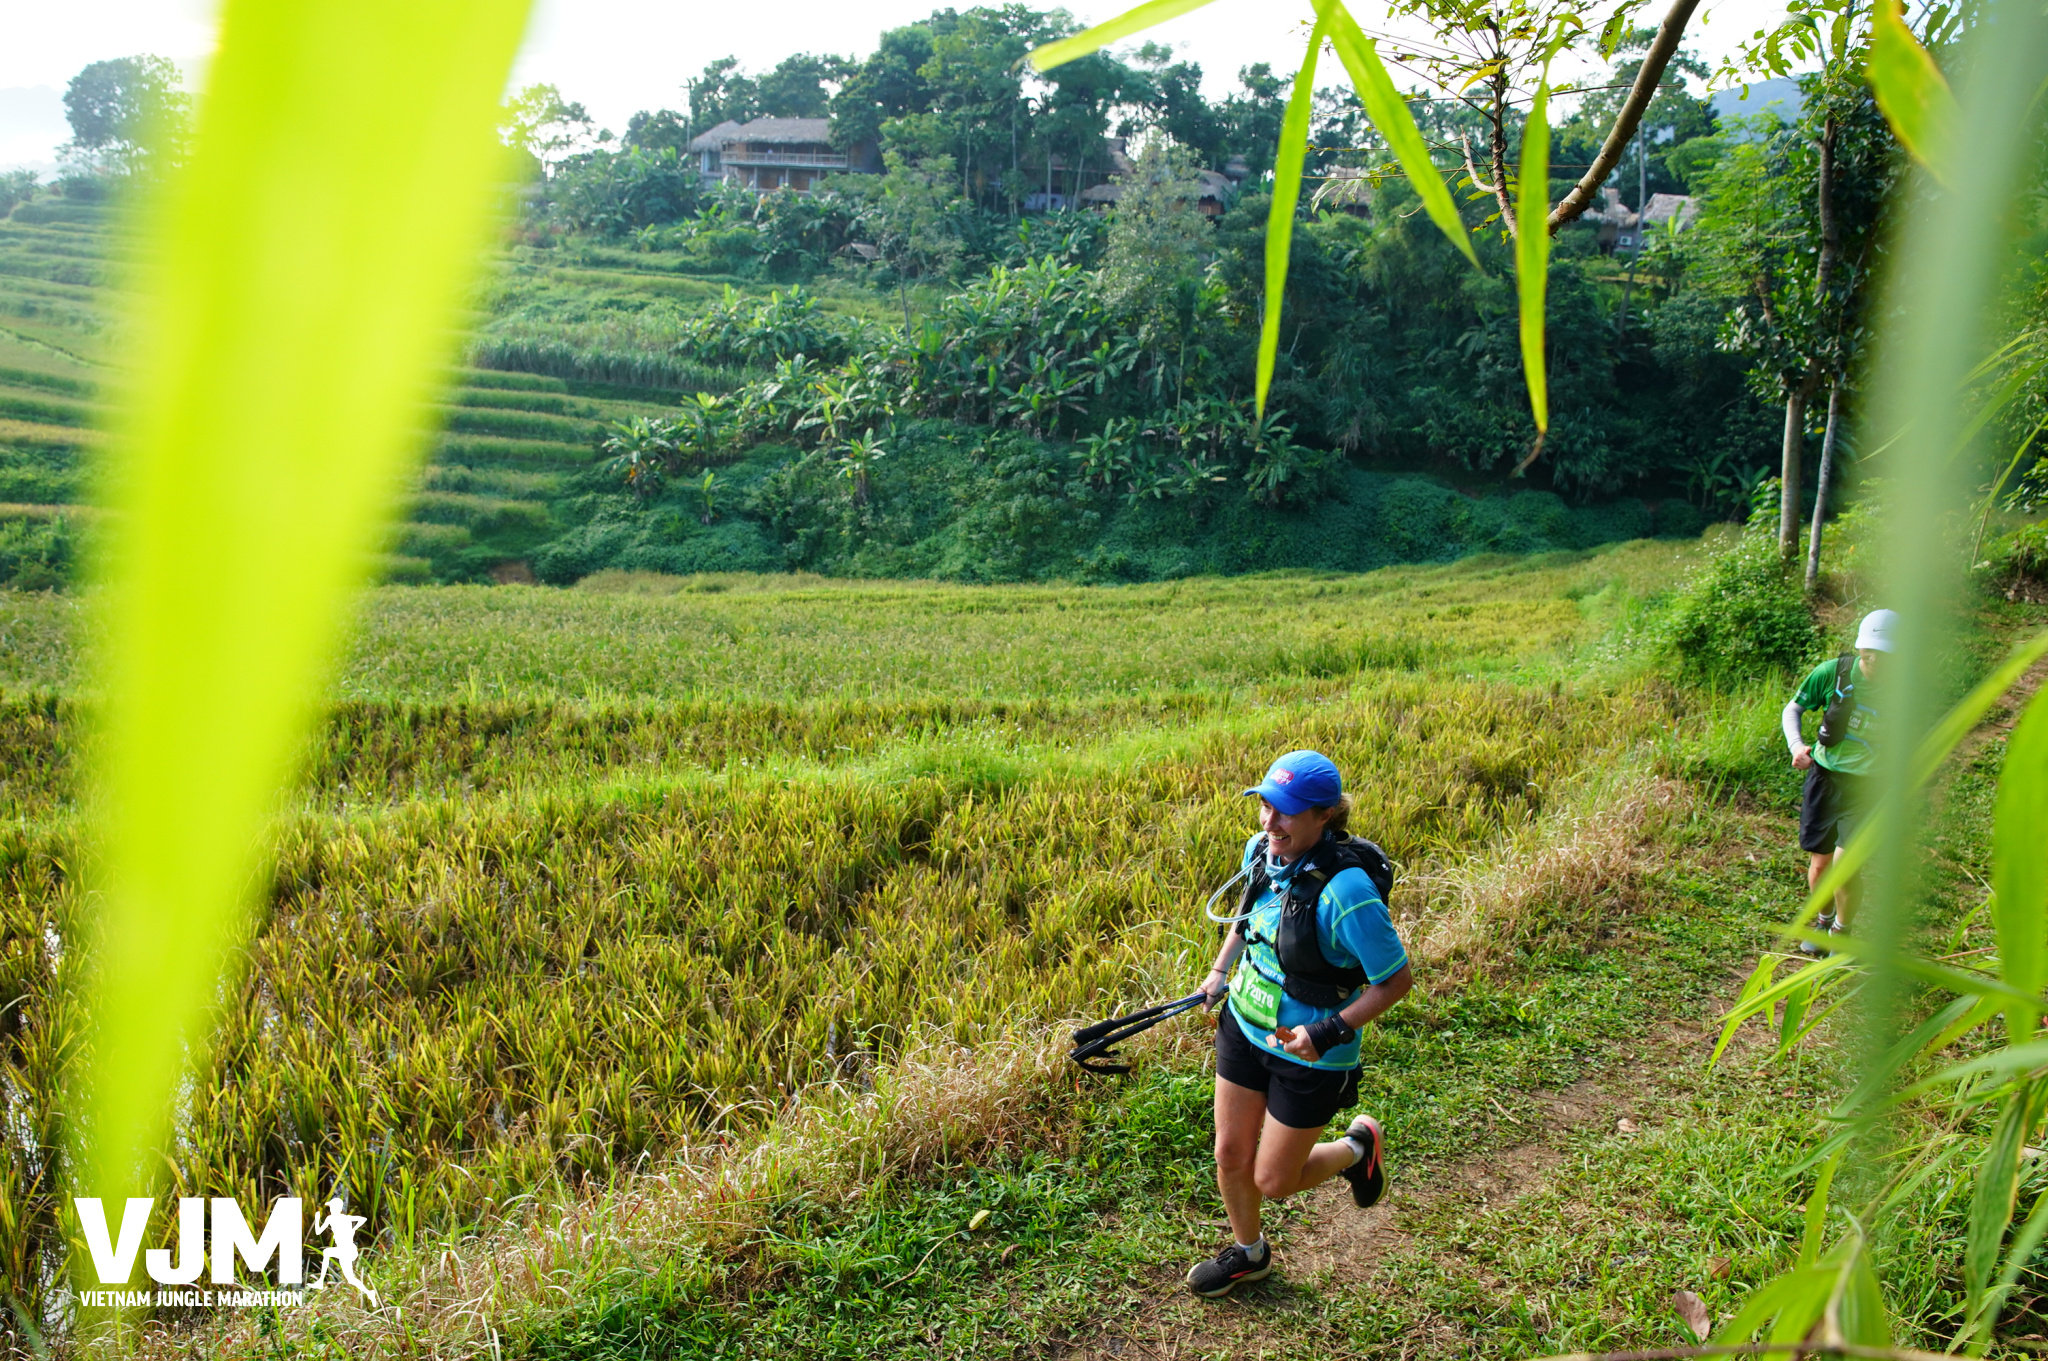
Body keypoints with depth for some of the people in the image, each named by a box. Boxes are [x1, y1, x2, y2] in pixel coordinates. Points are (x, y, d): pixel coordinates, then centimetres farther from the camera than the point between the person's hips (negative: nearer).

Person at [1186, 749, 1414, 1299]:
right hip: (1244, 1027, 6)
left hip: (1309, 1056, -6)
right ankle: (1247, 1252, 46)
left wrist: (1331, 1032, -25)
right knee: (1231, 1156, 18)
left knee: (1273, 1182, 10)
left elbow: (1396, 980, -21)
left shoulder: (1345, 892, -31)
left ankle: (1357, 1147, 38)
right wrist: (1221, 968, 9)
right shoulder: (1261, 850, -9)